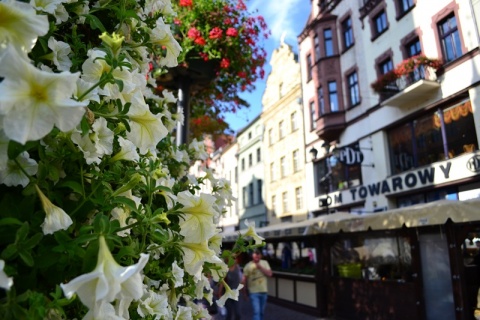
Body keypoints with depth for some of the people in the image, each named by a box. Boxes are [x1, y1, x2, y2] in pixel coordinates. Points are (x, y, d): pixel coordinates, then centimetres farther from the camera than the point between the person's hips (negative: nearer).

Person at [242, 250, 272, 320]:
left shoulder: (265, 263, 0)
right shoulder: (248, 266, -9)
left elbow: (269, 274, -7)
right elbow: (244, 279, -7)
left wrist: (260, 267, -17)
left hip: (263, 291, 4)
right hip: (253, 292, -4)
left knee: (261, 312, 17)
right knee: (257, 311, -11)